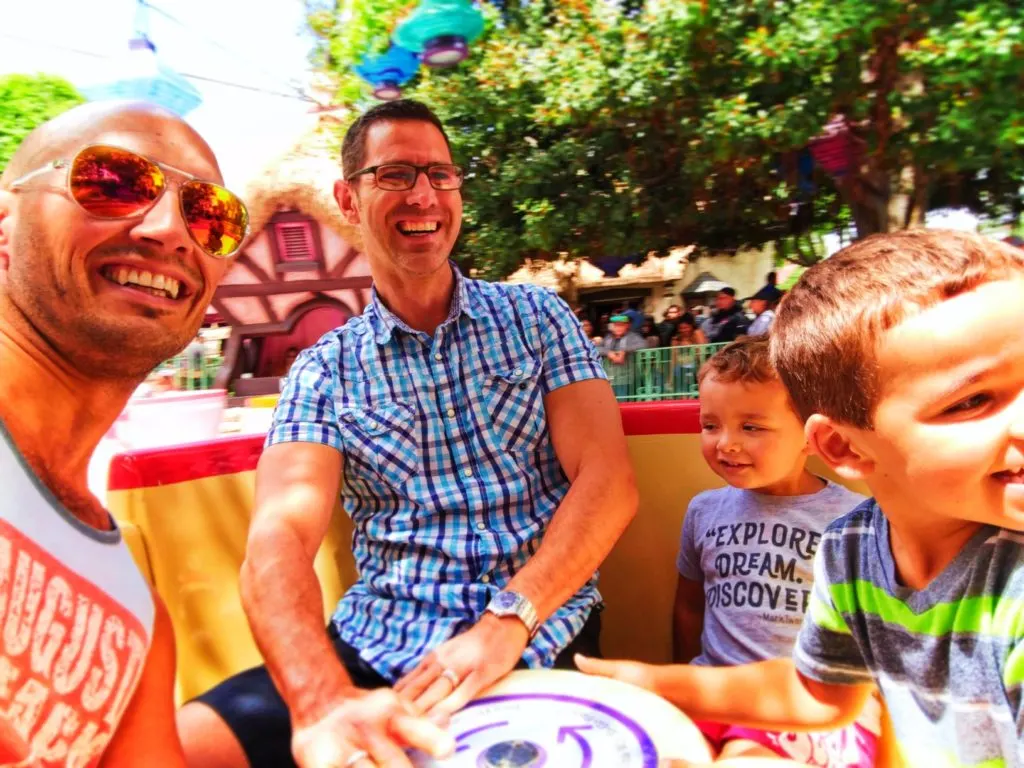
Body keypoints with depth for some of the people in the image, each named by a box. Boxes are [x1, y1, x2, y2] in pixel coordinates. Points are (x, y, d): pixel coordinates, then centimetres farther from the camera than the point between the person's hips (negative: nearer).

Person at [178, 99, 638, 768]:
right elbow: (281, 538, -10)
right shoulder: (324, 372, 3)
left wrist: (507, 621, -19)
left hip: (539, 645, 0)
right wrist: (322, 703, -29)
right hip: (375, 650, 1)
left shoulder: (536, 317, 4)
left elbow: (608, 480, -5)